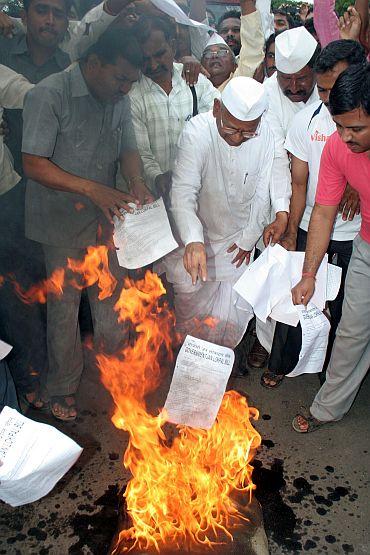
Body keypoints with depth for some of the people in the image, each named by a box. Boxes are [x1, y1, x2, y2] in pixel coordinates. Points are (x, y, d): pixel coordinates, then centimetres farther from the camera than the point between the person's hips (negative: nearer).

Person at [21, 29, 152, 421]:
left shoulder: (118, 101, 4)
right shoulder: (48, 95, -16)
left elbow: (128, 149, 9)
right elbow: (34, 165, -20)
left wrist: (136, 183, -14)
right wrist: (92, 189, -30)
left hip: (105, 218, 6)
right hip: (62, 224, -5)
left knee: (110, 300, 14)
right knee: (64, 307, 6)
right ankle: (63, 388, 27)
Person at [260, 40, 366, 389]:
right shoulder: (307, 119, -6)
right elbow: (299, 183, -2)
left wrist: (360, 183, -13)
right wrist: (290, 234, -1)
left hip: (355, 233, 0)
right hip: (309, 227, 1)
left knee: (342, 306, 12)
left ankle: (332, 369, 36)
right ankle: (281, 364, 30)